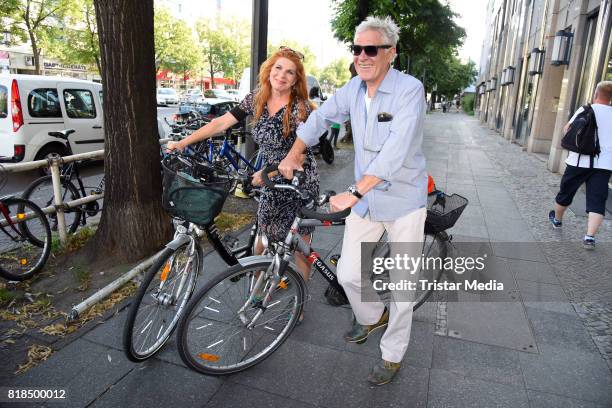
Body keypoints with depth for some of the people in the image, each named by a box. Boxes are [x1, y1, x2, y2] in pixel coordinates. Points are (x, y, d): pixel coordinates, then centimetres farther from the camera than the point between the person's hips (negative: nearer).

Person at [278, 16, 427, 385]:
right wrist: (293, 154, 10)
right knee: (349, 274, 6)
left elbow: (395, 151, -29)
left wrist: (355, 193, -34)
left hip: (404, 200, -5)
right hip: (365, 199, 5)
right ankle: (372, 317, 39)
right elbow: (321, 117, 16)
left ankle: (393, 356, 28)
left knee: (402, 286, 6)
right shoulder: (354, 88, 1)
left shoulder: (409, 89, -18)